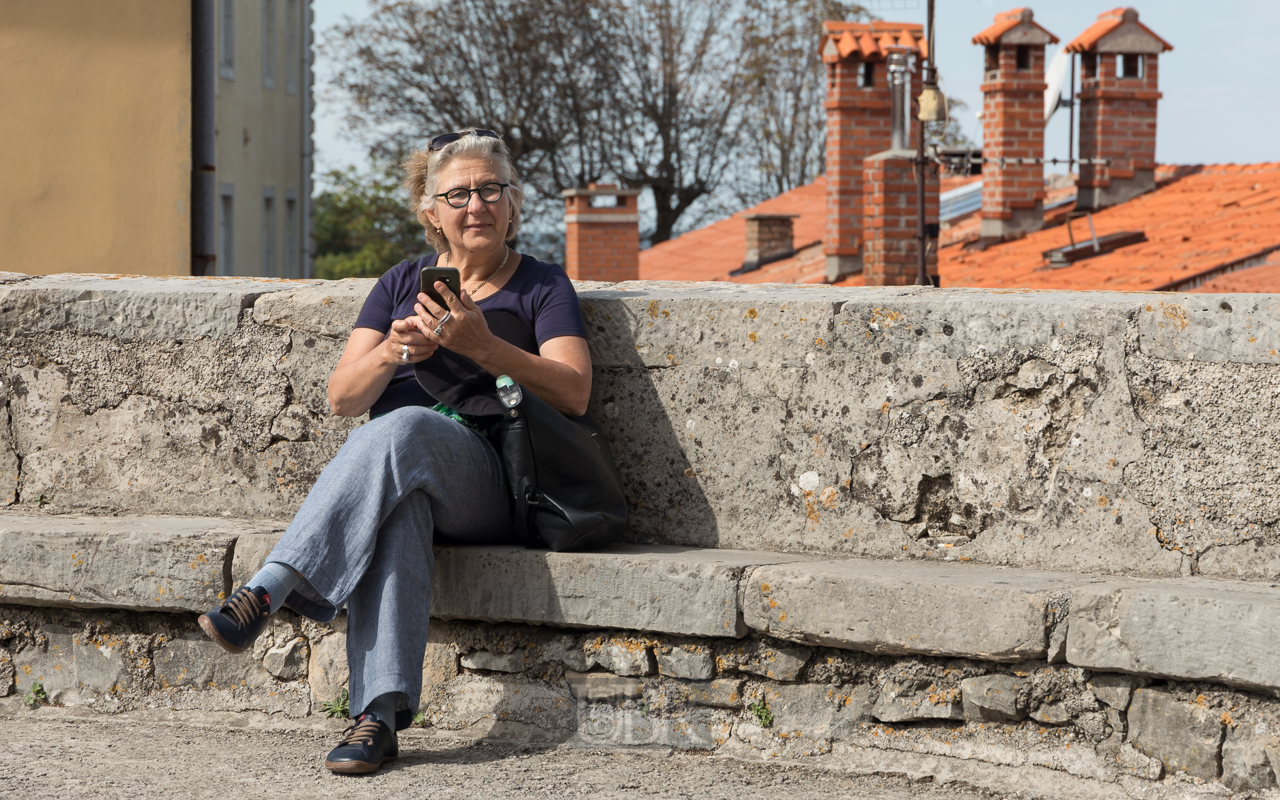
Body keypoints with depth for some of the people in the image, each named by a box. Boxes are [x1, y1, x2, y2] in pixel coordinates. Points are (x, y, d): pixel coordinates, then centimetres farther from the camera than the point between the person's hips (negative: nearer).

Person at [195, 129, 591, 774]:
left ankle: (265, 592, -45)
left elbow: (574, 393, -5)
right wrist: (395, 352, -12)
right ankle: (379, 713, -50)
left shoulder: (541, 287, 12)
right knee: (397, 507, -38)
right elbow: (342, 397, 10)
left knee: (404, 429, -37)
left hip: (483, 481, -2)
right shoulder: (402, 284, 21)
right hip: (379, 464, 2)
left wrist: (482, 346, -20)